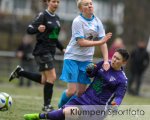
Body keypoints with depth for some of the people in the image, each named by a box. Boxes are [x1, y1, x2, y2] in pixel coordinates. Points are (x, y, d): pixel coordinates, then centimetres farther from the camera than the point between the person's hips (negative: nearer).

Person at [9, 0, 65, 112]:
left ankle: (20, 72, 24)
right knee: (52, 77, -12)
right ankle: (47, 106, -3)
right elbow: (29, 29, -15)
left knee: (44, 80, 9)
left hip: (51, 51, 8)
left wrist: (62, 48, 16)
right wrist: (38, 28, -36)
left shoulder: (57, 18, 13)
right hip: (42, 51, -8)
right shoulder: (43, 15, -10)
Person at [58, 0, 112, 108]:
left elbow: (103, 42, 1)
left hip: (86, 59, 5)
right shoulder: (78, 21, -14)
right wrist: (101, 41, -19)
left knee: (82, 91, 2)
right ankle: (60, 108, 16)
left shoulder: (97, 21, 2)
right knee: (72, 90, -10)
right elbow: (81, 42, -19)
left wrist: (106, 61, -10)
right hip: (73, 58, -5)